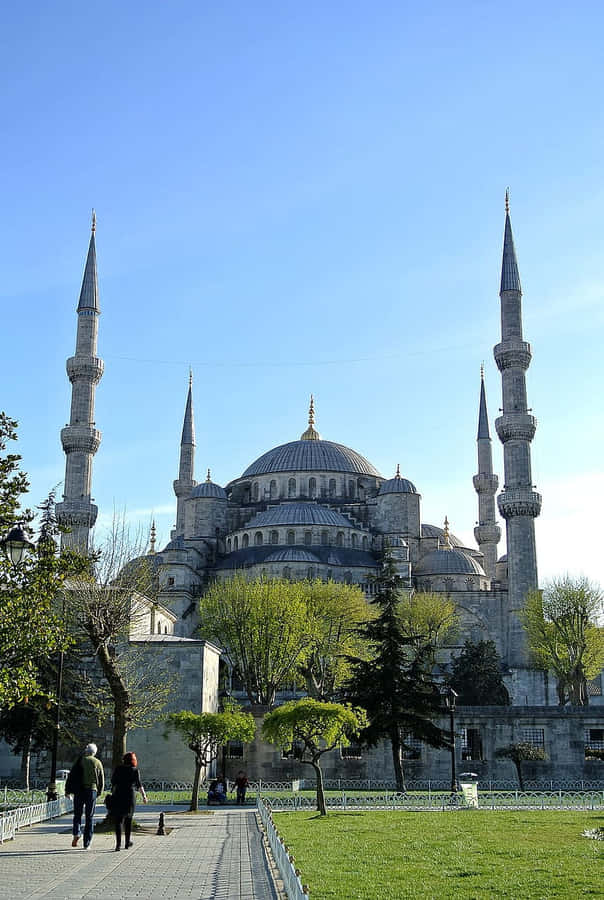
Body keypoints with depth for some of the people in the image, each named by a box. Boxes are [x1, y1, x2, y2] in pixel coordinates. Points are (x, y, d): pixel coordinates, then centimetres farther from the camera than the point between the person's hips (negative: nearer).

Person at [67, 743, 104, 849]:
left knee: (77, 814, 12)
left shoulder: (80, 761, 0)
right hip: (92, 790, 1)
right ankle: (86, 843, 5)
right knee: (89, 817, 6)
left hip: (79, 790, -1)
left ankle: (76, 833, -12)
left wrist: (67, 790, 4)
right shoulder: (98, 763, 4)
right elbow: (101, 780, 7)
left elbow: (71, 776, -2)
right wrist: (98, 792, 19)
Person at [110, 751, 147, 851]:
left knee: (118, 820, 0)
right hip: (130, 796, 0)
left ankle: (118, 843, -11)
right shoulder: (135, 771, 0)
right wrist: (144, 796, -3)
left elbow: (113, 781, 6)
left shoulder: (118, 769, 3)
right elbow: (139, 785, -7)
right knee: (128, 820, 17)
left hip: (118, 796, 0)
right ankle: (127, 842, 24)